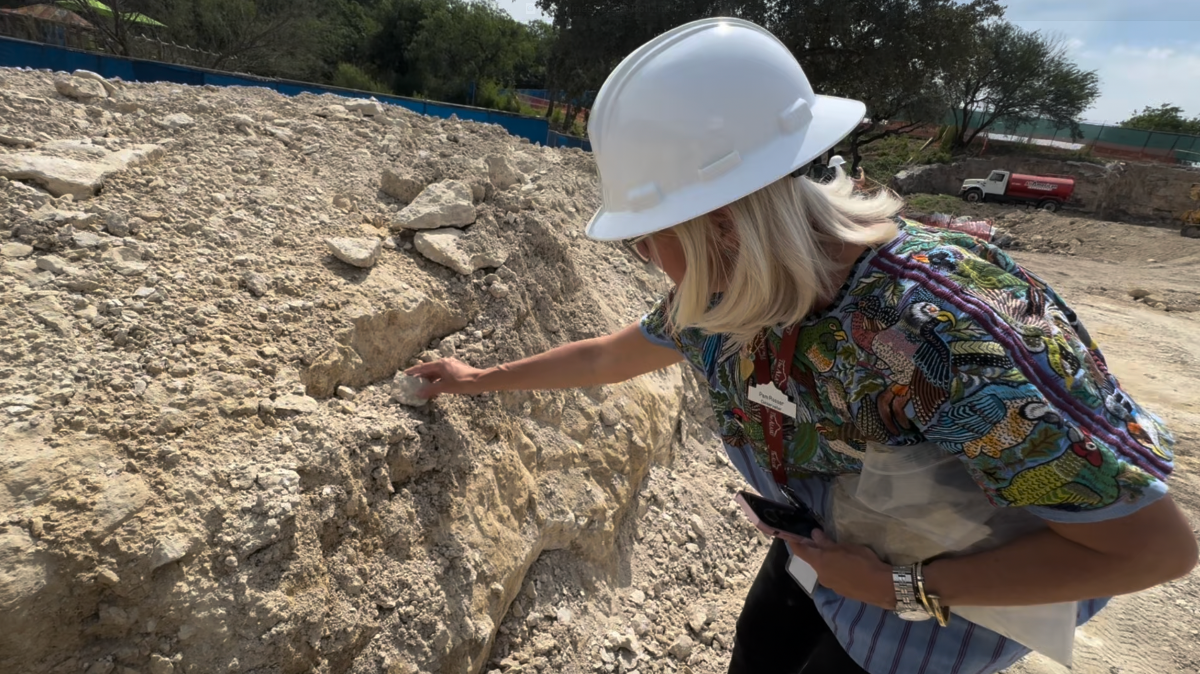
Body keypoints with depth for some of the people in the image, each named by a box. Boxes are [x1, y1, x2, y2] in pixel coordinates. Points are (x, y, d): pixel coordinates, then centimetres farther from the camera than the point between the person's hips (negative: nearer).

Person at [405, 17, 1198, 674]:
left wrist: (902, 589, -27)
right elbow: (605, 357, -1)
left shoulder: (935, 328, -42)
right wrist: (481, 380, 10)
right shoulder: (725, 292, -19)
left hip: (999, 556, -5)